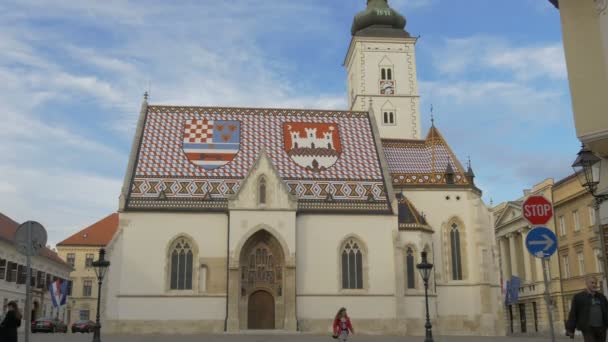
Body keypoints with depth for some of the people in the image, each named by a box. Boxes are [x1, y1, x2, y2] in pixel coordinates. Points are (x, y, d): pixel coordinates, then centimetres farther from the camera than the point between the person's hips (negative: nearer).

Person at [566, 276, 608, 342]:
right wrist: (570, 330, -10)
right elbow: (573, 314, -5)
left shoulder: (601, 297, 12)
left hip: (601, 329, 5)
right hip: (588, 329, -5)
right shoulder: (578, 297, -2)